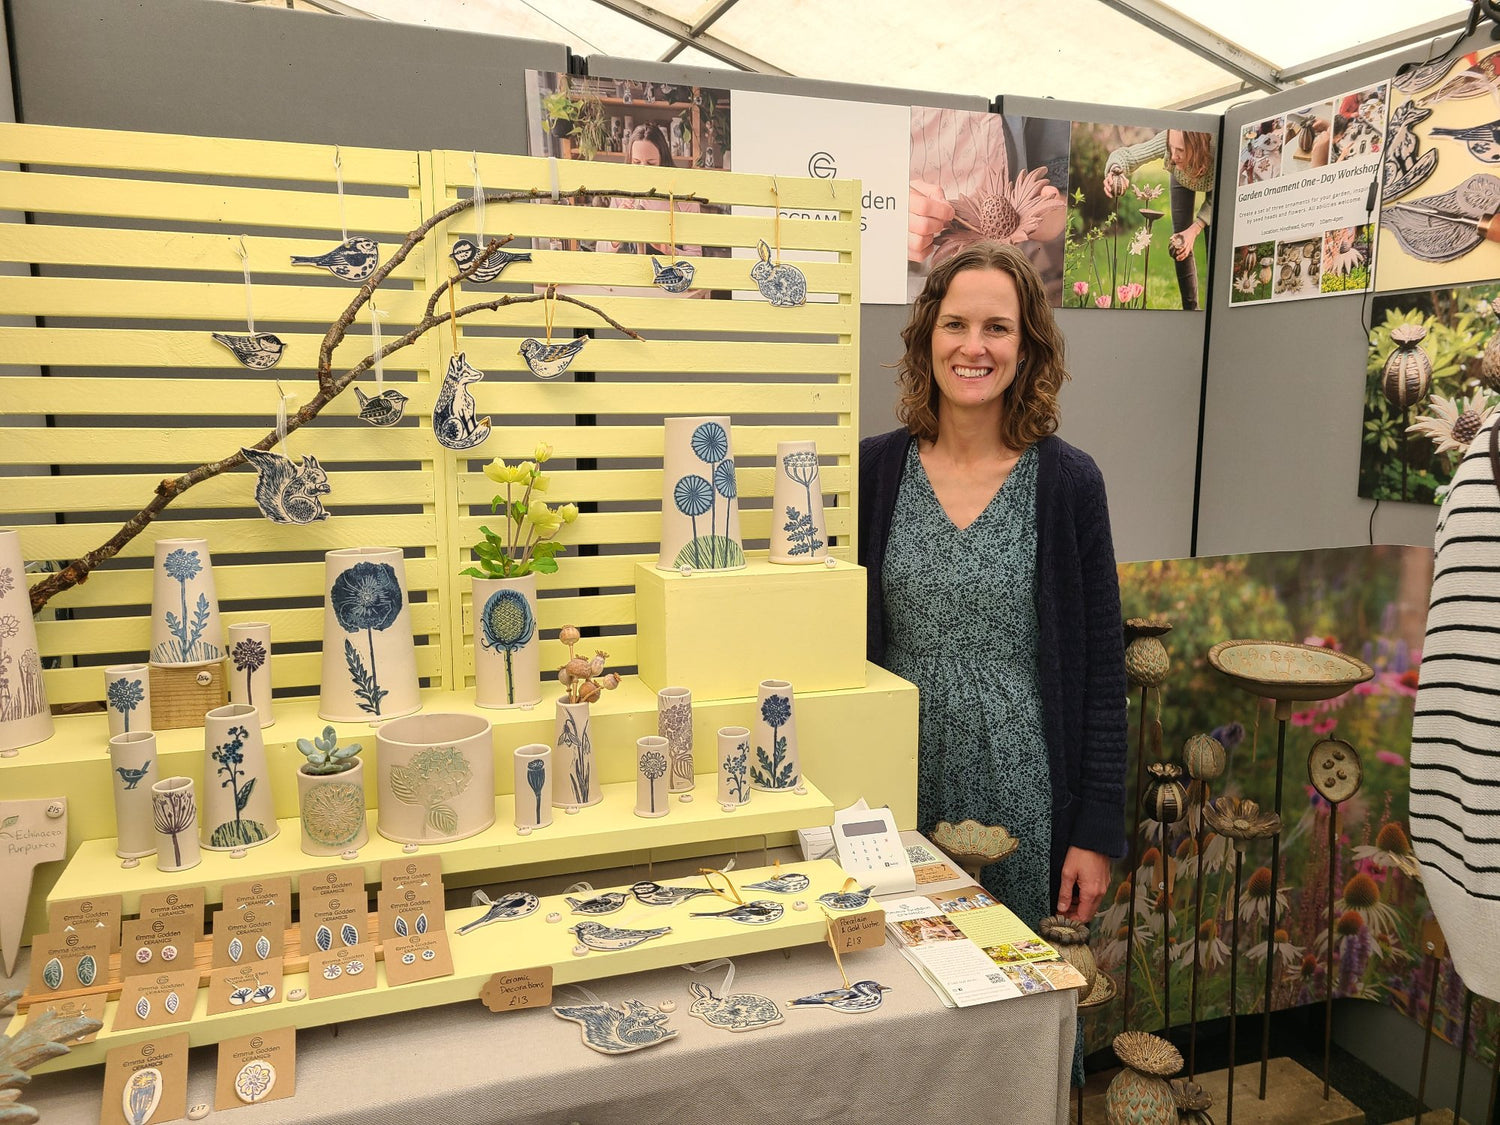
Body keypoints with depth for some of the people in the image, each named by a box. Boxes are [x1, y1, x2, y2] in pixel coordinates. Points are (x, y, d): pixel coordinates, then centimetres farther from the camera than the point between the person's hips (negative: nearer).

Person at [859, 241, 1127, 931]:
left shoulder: (1067, 481, -5)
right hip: (899, 788, 2)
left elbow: (1101, 671, -2)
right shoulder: (875, 470, -1)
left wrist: (1097, 831, -4)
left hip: (1018, 794, -1)